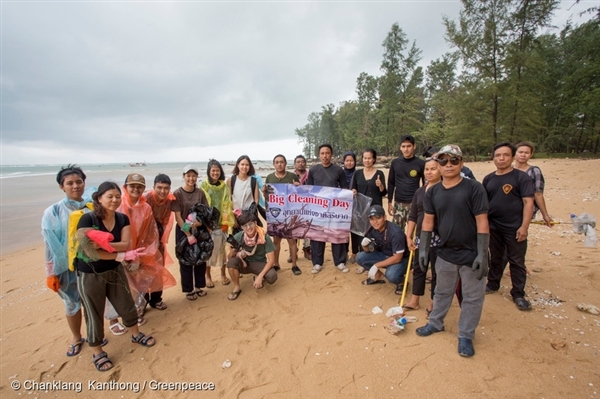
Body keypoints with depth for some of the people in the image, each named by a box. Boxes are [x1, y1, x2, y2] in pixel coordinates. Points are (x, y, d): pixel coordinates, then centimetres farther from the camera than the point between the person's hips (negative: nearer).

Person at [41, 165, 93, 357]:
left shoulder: (93, 207, -3)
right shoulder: (53, 212, -8)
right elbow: (50, 244, -6)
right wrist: (51, 273, -6)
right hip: (68, 266, -1)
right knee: (72, 304, 15)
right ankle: (76, 338, 37)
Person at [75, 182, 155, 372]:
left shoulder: (123, 218, -6)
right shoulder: (87, 219, -21)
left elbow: (126, 244, -16)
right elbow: (90, 251, -25)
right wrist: (123, 255, -27)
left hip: (115, 270, 5)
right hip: (90, 275, -4)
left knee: (127, 305, 17)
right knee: (95, 314, 11)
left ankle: (136, 334, 42)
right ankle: (97, 353, 32)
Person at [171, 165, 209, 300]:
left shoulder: (200, 193, 0)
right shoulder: (177, 194, -10)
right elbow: (178, 216, -11)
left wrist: (199, 222, -17)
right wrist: (188, 234, -15)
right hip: (183, 230, -3)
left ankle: (199, 286, 27)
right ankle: (188, 290, 22)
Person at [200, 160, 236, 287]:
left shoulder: (224, 186, 4)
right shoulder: (204, 186, -3)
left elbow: (227, 204, 3)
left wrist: (226, 222, -3)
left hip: (221, 222, 2)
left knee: (221, 248, 8)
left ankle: (223, 275, 23)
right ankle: (208, 276, 20)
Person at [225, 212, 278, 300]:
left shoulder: (265, 237, -23)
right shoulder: (238, 237, -18)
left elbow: (271, 259, -20)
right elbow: (230, 257, -10)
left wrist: (260, 276, -29)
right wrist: (237, 254, -34)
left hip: (260, 264, -1)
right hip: (245, 263, 1)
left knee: (272, 276, -30)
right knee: (232, 262, -31)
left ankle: (257, 277, 8)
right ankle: (237, 288, -4)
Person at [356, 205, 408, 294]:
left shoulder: (395, 232, -30)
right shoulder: (372, 230, -10)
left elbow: (397, 258, -28)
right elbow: (368, 251, 0)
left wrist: (376, 265, -26)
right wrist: (364, 245, -25)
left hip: (401, 259, -6)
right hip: (384, 255, 6)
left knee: (391, 275, -36)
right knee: (360, 257, -11)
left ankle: (401, 281, -1)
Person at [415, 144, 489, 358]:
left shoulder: (474, 188, -12)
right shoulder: (433, 192, 0)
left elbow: (482, 222, -14)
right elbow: (428, 222, 3)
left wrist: (482, 254, -16)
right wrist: (423, 249, 0)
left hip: (471, 255, -3)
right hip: (445, 254, 4)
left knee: (473, 297, 11)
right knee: (442, 292, 21)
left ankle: (465, 336, 29)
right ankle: (436, 323, 41)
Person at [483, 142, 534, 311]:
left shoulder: (521, 177, -7)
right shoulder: (488, 179, 6)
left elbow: (528, 202, -12)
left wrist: (524, 226, -17)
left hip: (514, 228, -4)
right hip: (493, 227, 4)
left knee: (517, 262, 5)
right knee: (496, 258, 18)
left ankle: (518, 294, 18)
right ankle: (492, 284, 33)